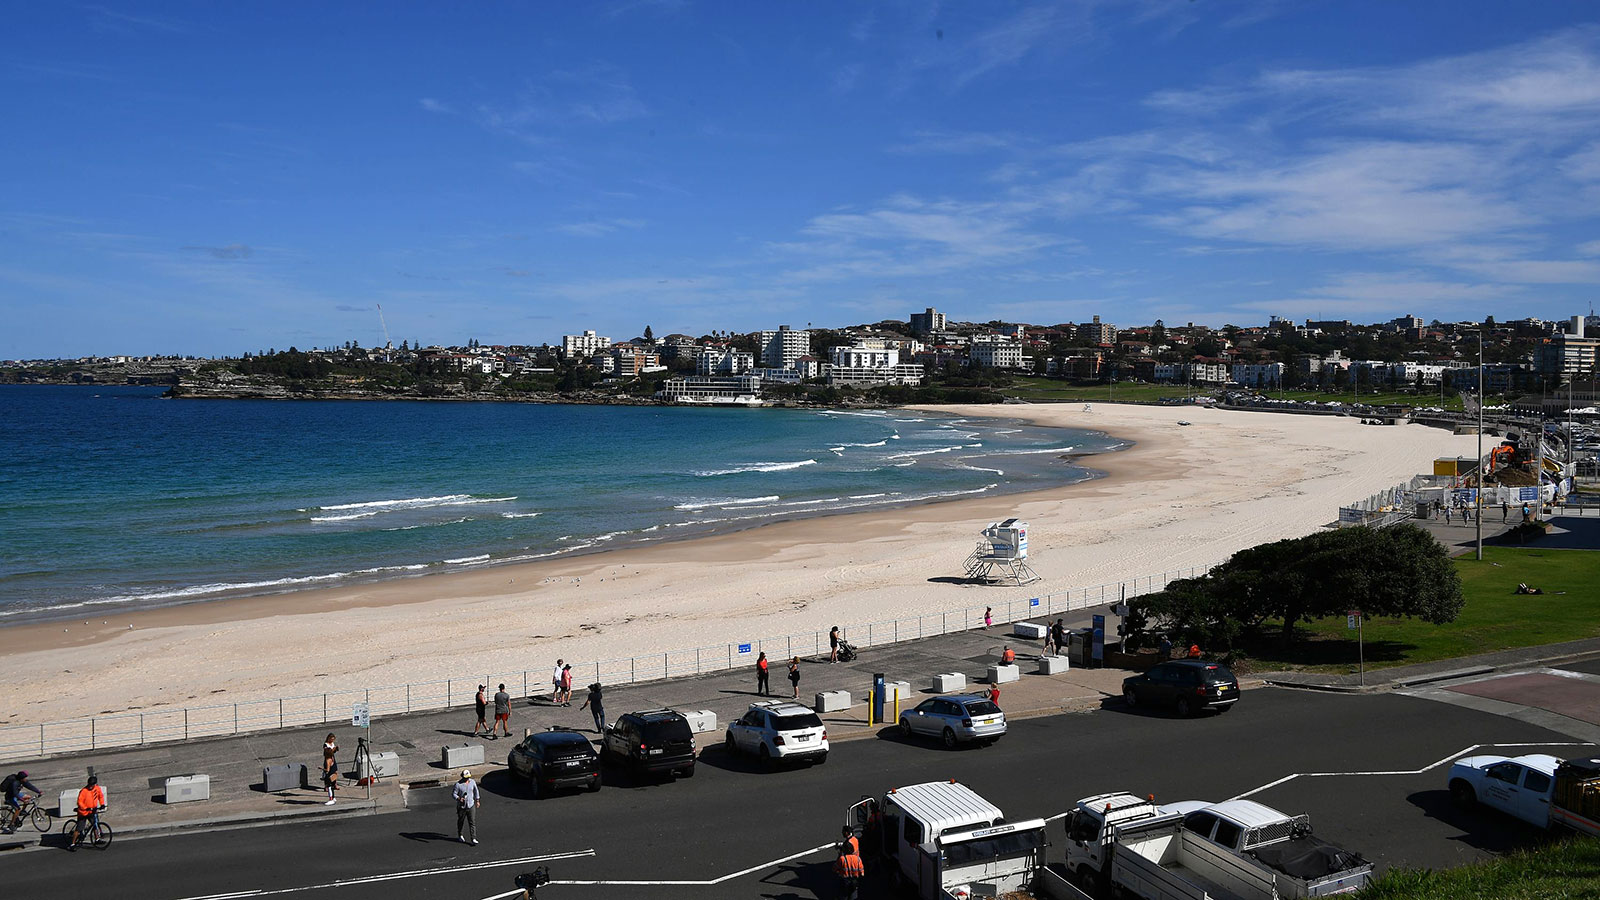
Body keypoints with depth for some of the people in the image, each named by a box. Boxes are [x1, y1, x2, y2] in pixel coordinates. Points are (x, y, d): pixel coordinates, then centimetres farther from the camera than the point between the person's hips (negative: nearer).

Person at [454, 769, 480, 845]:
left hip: (471, 805, 2)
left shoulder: (472, 782, -1)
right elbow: (454, 793, -10)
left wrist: (477, 800, 19)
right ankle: (460, 835, 40)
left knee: (472, 822, -5)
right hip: (461, 807, -2)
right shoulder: (458, 784, -14)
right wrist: (458, 798, -29)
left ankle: (473, 839, -5)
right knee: (461, 822, 16)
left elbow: (476, 790, 14)